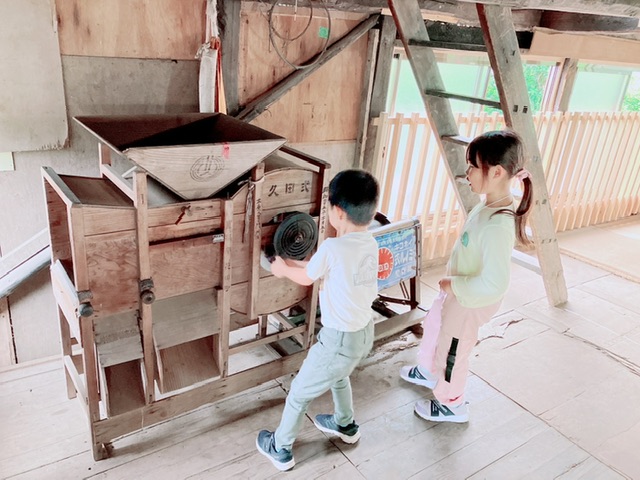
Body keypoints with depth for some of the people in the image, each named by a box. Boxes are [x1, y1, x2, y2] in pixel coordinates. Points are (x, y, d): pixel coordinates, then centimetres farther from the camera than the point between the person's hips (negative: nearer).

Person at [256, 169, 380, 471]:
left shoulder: (332, 248, -26)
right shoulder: (370, 243, -4)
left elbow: (306, 278, -6)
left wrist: (283, 269, 13)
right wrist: (294, 263, 15)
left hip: (340, 338, -7)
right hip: (365, 332, 8)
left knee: (299, 394, 15)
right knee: (338, 376, 36)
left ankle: (280, 450, 35)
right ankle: (346, 426, 58)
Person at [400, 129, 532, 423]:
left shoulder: (498, 226, -37)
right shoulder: (489, 205, -8)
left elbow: (493, 284, -38)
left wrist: (454, 285, -25)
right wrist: (451, 283, 11)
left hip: (470, 302, -9)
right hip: (455, 291, 9)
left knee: (451, 352, 14)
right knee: (433, 327, 30)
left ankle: (452, 405, 41)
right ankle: (428, 372, 58)